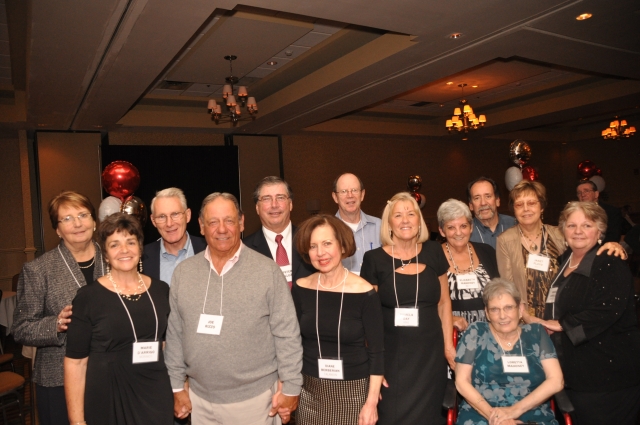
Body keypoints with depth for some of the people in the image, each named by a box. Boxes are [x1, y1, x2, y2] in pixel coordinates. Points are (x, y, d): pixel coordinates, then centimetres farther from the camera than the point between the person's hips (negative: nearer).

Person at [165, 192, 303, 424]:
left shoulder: (268, 271, -11)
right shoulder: (183, 272, -1)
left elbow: (287, 334, -8)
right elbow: (174, 333, 5)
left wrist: (290, 388, -6)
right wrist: (177, 387, 7)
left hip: (254, 397, -3)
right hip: (200, 398, 3)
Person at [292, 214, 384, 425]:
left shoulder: (364, 293, -14)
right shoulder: (300, 289, -6)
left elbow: (376, 352, -9)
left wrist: (371, 402, -9)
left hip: (353, 391, -2)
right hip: (310, 390, 3)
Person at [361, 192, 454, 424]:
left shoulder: (434, 252, 1)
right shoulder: (374, 259, -7)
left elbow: (444, 302, 9)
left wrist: (448, 345, 7)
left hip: (430, 353, 2)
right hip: (391, 354, -2)